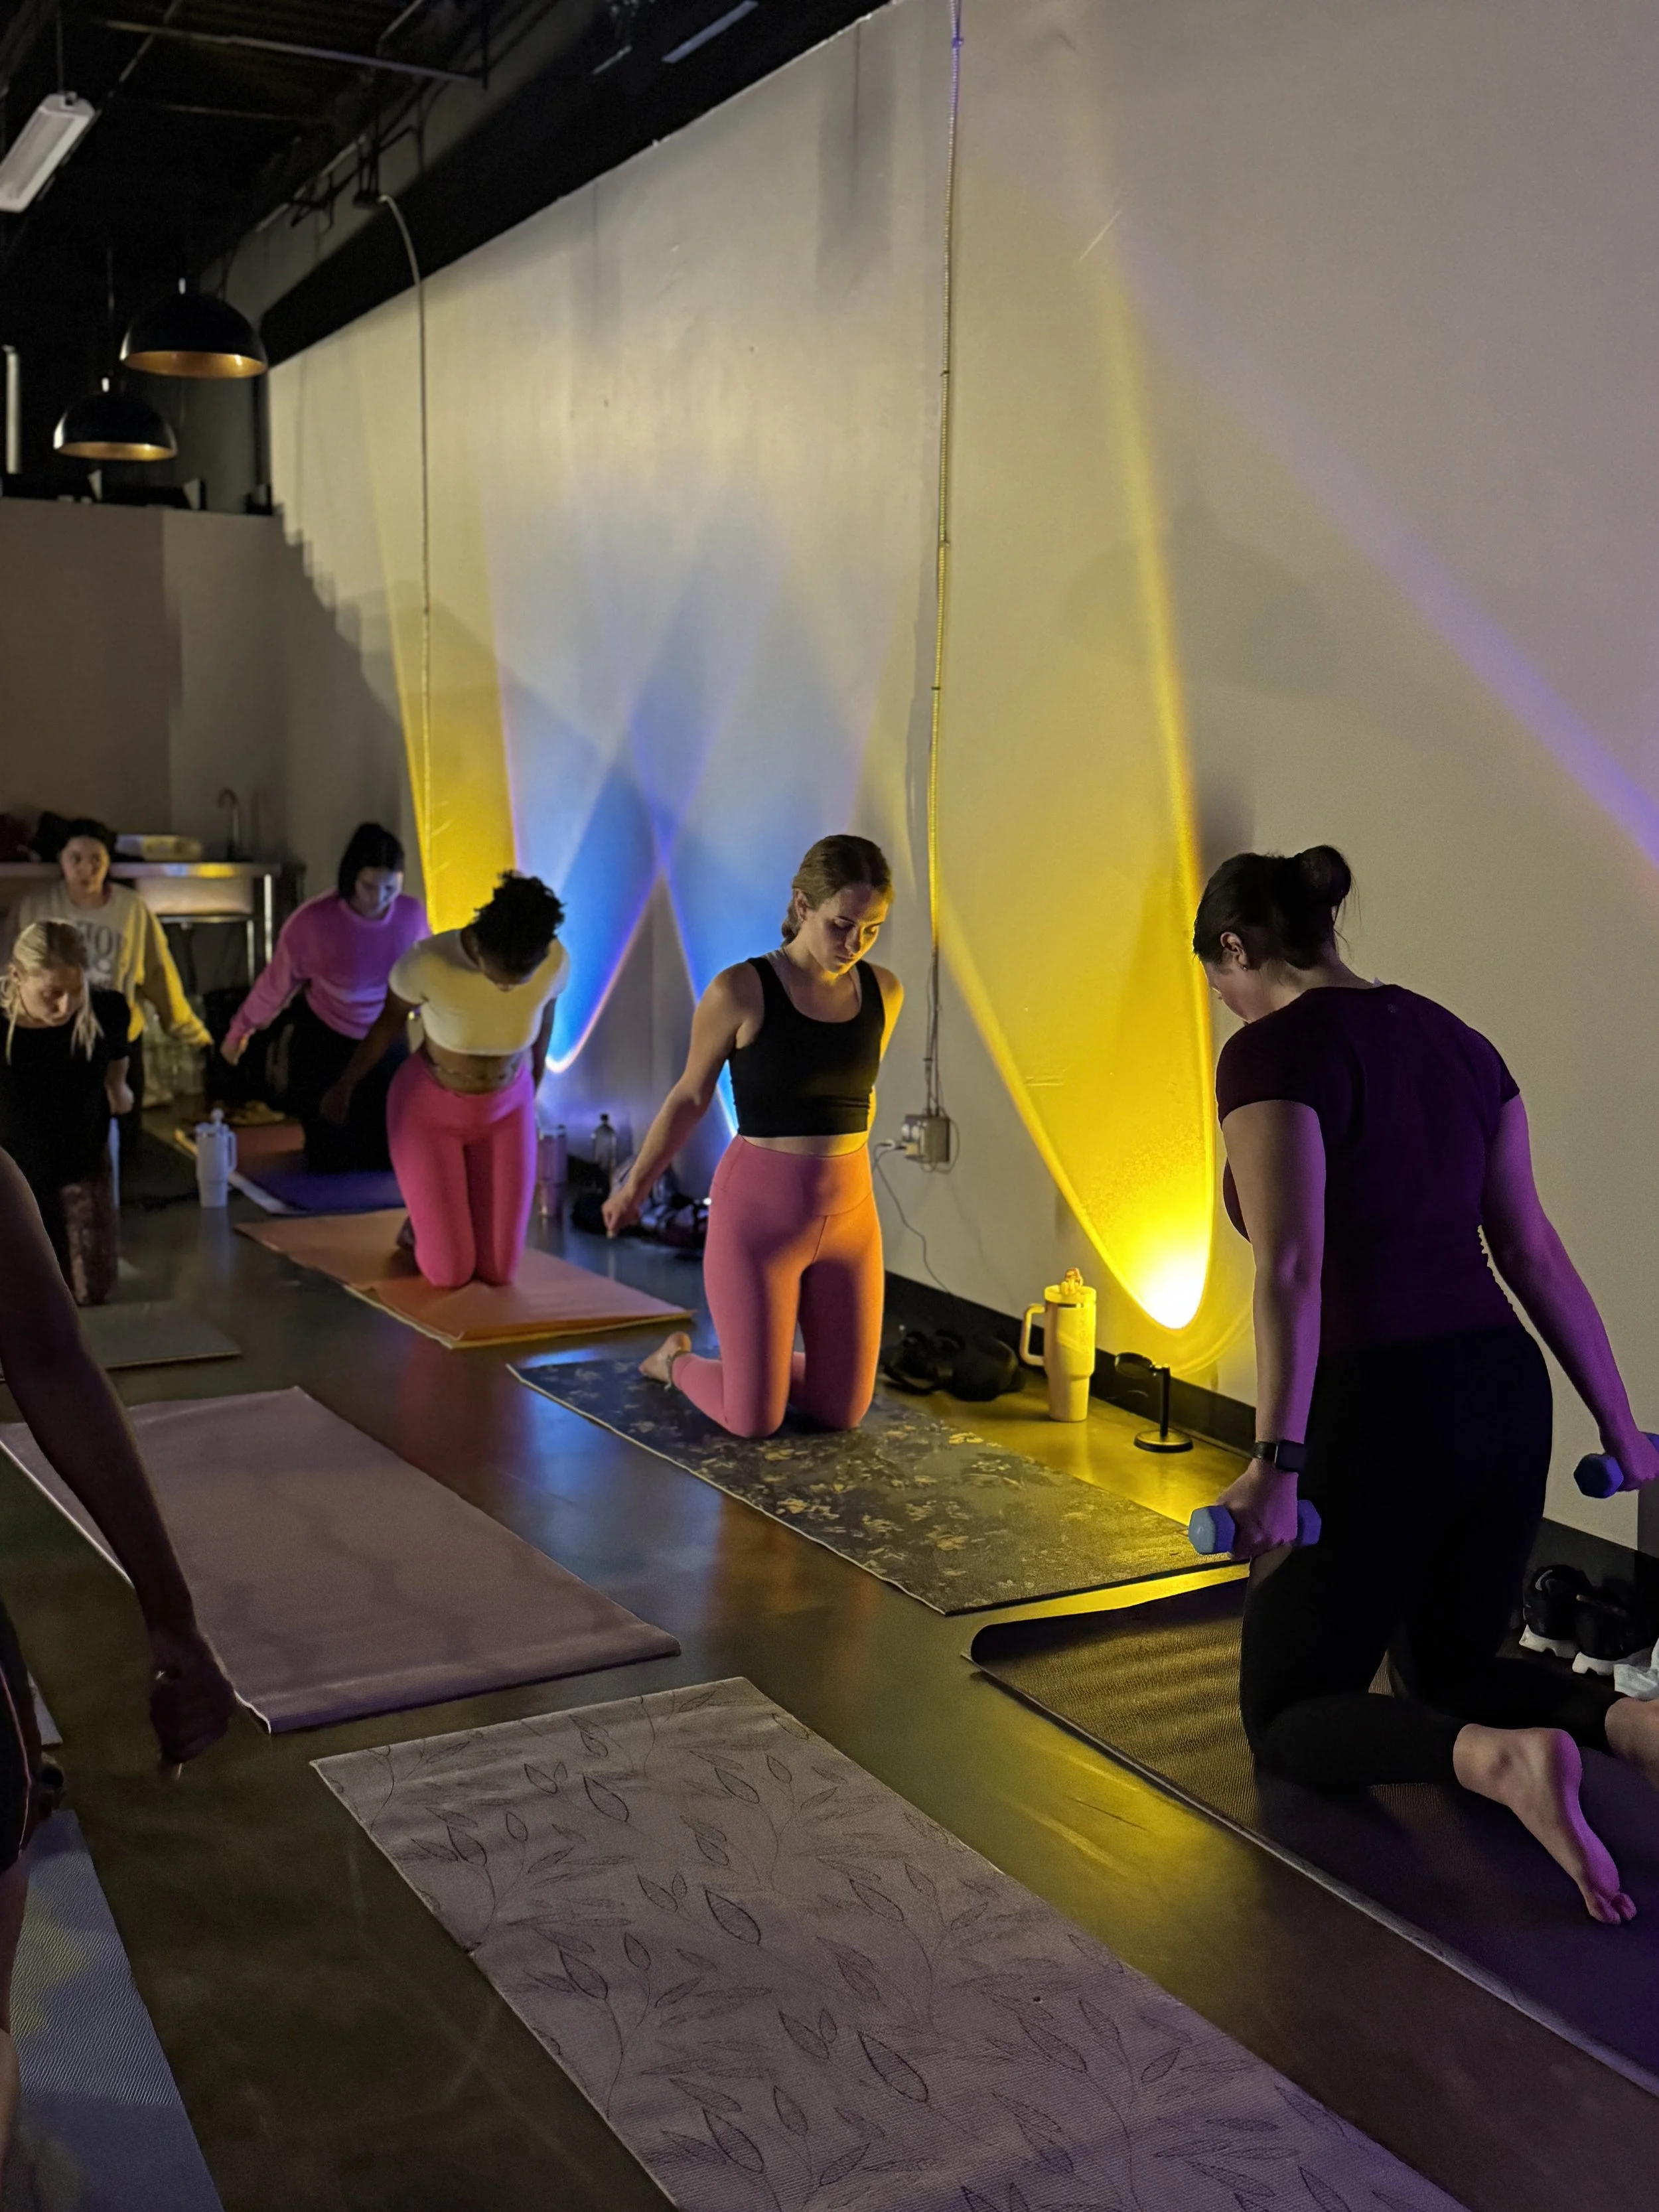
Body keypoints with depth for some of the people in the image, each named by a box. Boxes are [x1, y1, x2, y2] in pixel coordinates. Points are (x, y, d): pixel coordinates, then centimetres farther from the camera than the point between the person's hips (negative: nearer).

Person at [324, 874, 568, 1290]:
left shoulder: (555, 960, -25)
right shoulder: (427, 962, -34)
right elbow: (389, 1021, -11)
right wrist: (344, 1087, 6)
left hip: (504, 1110, 3)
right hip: (427, 1109, -3)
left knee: (498, 1272, 2)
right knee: (449, 1274, -2)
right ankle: (420, 1223, 32)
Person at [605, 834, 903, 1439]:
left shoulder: (883, 990, 0)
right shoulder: (741, 991, -14)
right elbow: (690, 1097, 1)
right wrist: (633, 1187, 11)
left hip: (850, 1216, 5)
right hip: (757, 1213, -4)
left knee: (842, 1413, 8)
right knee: (753, 1421, 2)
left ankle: (752, 1363, 37)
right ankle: (677, 1361, 34)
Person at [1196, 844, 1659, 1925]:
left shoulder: (1271, 1053, -10)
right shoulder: (1454, 1038, 11)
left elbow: (1292, 1268, -23)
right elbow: (1535, 1248, 12)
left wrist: (1275, 1461, -27)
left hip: (1377, 1410, -7)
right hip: (1505, 1390, 7)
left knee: (1290, 1715, 11)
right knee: (1447, 1671, 26)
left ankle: (1499, 1757, -20)